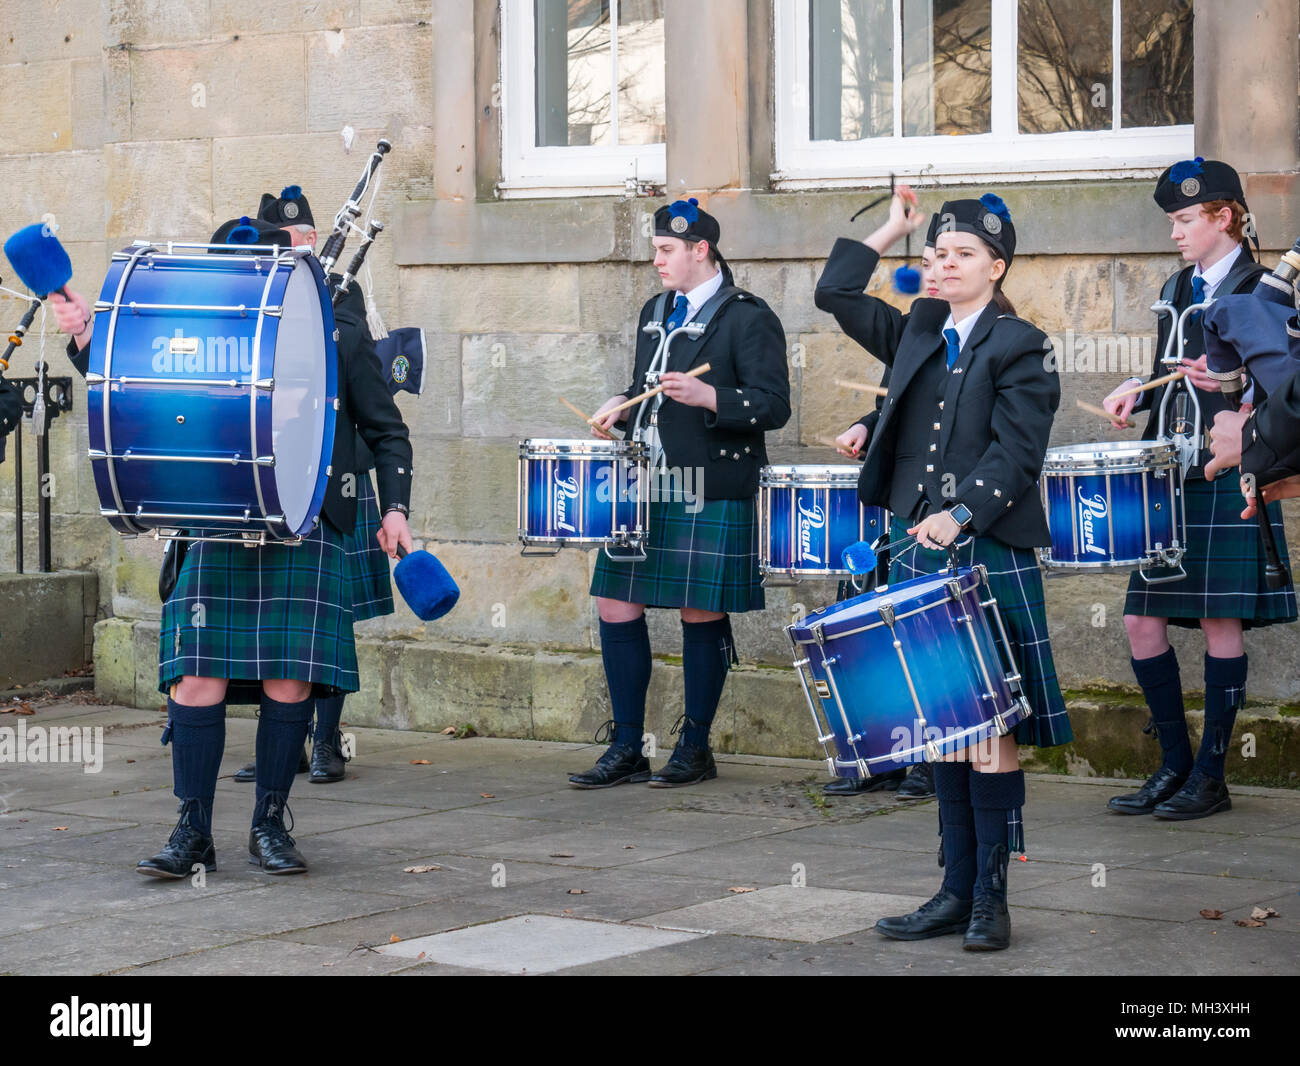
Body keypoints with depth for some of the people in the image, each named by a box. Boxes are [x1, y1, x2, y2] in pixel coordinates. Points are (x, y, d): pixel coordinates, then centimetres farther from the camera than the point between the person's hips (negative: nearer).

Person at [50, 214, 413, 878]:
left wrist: (394, 509, 2)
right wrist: (85, 337, 1)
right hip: (219, 534, 1)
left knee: (289, 679, -2)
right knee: (197, 675, -5)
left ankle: (269, 824, 13)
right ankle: (193, 831, 3)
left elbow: (387, 433, 13)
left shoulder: (338, 335, 6)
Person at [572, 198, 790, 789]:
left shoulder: (749, 318, -6)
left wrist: (707, 397, -25)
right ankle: (627, 749, 12)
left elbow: (774, 405, -12)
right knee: (616, 609, 4)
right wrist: (623, 406, 6)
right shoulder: (655, 312, 17)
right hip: (647, 489, 7)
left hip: (710, 496, -7)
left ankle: (695, 747, 13)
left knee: (701, 615, 0)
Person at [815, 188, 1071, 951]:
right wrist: (890, 231, 16)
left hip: (990, 558, -6)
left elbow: (1016, 452, -12)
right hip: (918, 553, 6)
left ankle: (991, 897, 1)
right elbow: (836, 294, 21)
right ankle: (956, 891, 13)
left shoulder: (1021, 347, -2)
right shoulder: (918, 333, 15)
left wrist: (961, 514, -24)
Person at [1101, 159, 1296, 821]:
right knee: (1142, 620, 4)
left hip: (1228, 482, -7)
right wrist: (1136, 392, 7)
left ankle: (1210, 777, 6)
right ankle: (1175, 766, 16)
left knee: (1220, 622, -3)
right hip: (1168, 481, 7)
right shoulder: (1175, 290, 18)